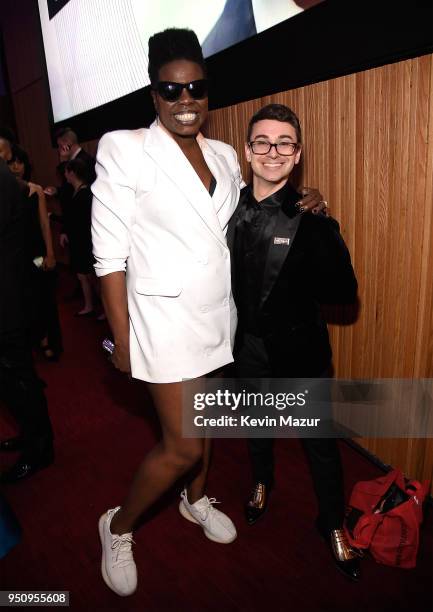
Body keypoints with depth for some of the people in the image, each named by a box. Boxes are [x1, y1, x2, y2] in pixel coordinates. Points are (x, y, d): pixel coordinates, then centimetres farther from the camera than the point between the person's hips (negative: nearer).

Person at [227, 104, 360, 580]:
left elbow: (345, 291, -17)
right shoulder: (232, 209, -5)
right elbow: (223, 274, 4)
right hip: (248, 345, 4)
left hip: (299, 349, -3)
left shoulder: (311, 217, -16)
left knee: (319, 440, 13)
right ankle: (262, 482, 57)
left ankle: (333, 524, 40)